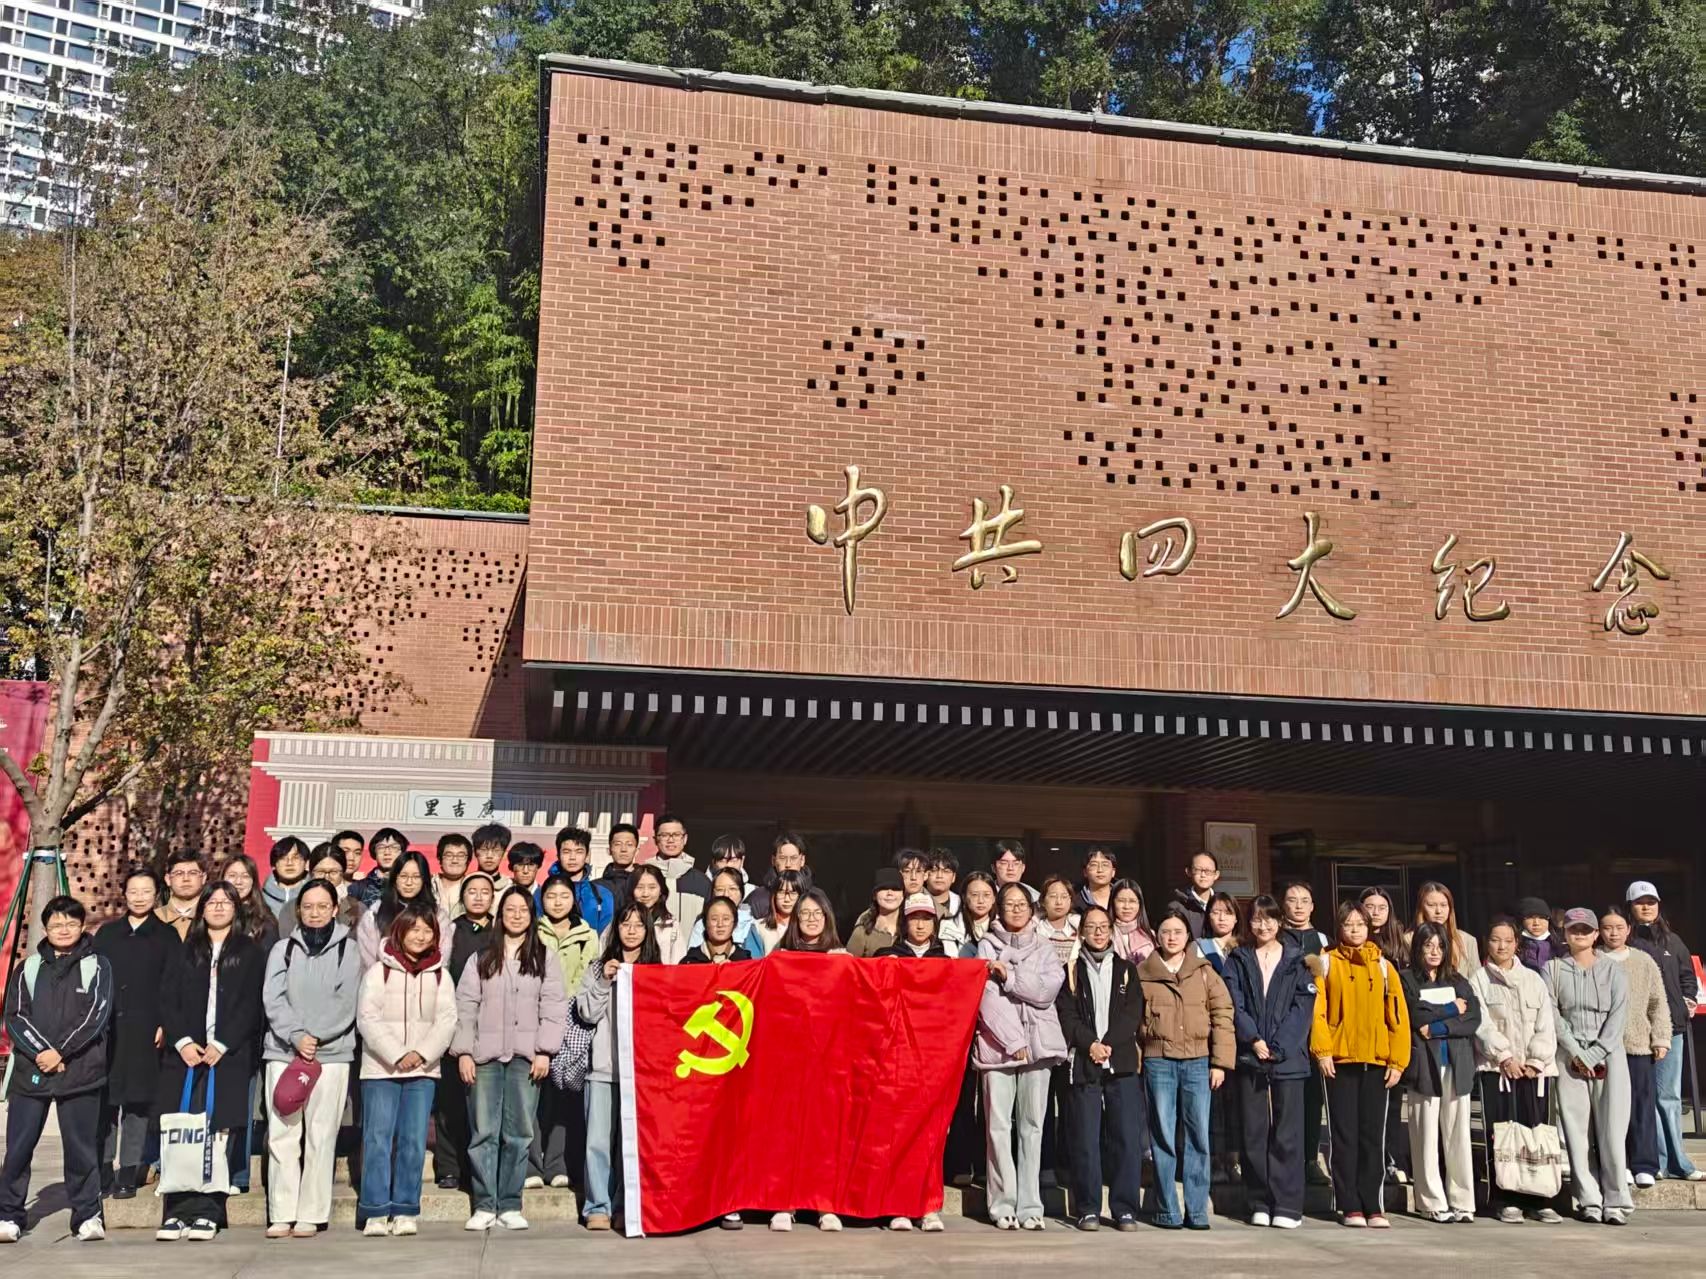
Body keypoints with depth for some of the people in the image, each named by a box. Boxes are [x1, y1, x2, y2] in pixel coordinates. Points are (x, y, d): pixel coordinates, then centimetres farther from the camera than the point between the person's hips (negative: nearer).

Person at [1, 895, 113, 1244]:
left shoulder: (97, 966, 5)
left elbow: (97, 1015, -4)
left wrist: (60, 1051, -11)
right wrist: (41, 1052, -11)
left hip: (80, 1070, -2)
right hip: (30, 1069, 2)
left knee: (81, 1144, 0)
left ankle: (88, 1215, 8)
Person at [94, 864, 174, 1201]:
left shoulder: (166, 936, 6)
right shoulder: (107, 934, 13)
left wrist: (165, 1025, -7)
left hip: (145, 1030, -2)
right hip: (106, 1028, 2)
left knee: (137, 1101, 0)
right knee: (103, 1099, 0)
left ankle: (129, 1173, 7)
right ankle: (102, 1168, 11)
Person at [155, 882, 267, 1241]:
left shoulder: (251, 954, 9)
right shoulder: (183, 953, 17)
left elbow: (252, 1005, 1)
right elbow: (167, 1000, 8)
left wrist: (222, 1045, -10)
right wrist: (182, 1042, -7)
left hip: (229, 1056, -2)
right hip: (186, 1055, 2)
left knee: (216, 1136, -6)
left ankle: (207, 1213, -4)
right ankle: (176, 1213, -3)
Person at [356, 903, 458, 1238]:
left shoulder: (439, 975, 9)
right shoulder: (379, 971, 2)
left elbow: (447, 1020, 2)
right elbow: (367, 1018, -6)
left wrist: (422, 1053, -13)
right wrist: (396, 1056, -14)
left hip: (423, 1071, 2)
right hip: (380, 1069, -2)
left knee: (413, 1141, 0)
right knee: (378, 1139, -4)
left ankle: (405, 1211, 6)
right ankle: (376, 1212, 2)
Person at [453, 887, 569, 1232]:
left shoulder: (544, 960, 10)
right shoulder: (482, 958, 12)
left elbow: (554, 1008, 3)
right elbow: (465, 1006, 7)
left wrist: (544, 1051, -6)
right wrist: (463, 1052, -2)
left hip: (525, 1057, 0)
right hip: (484, 1057, 0)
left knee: (519, 1133, 0)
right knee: (484, 1132, -1)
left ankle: (510, 1205, 7)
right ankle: (484, 1205, 6)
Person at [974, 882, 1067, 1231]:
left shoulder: (1045, 949, 14)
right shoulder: (987, 946, 8)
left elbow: (1048, 990, -2)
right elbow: (988, 999, -2)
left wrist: (1009, 975, -9)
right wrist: (1013, 1042, -9)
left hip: (1038, 1044, 1)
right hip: (996, 1044, -1)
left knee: (1032, 1125, 0)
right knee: (998, 1125, -5)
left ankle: (1030, 1206, 3)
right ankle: (1003, 1205, -1)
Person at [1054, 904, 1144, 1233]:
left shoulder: (1126, 970, 15)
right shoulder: (1070, 971, 11)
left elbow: (1133, 1014, 3)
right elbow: (1066, 1015, 0)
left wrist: (1108, 1044, -9)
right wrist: (1090, 1044, -13)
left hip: (1122, 1063, 1)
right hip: (1083, 1064, -1)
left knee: (1128, 1138, -3)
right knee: (1085, 1140, -1)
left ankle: (1125, 1208, 5)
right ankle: (1087, 1209, 6)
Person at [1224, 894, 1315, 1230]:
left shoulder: (1296, 959, 8)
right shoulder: (1238, 960, 11)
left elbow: (1303, 1006, 0)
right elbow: (1234, 1004, 2)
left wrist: (1279, 1046, -10)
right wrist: (1254, 1040, -12)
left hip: (1288, 1057, -1)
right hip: (1249, 1056, 1)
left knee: (1287, 1133, -3)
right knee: (1254, 1133, 3)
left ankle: (1287, 1205, 1)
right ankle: (1259, 1204, 10)